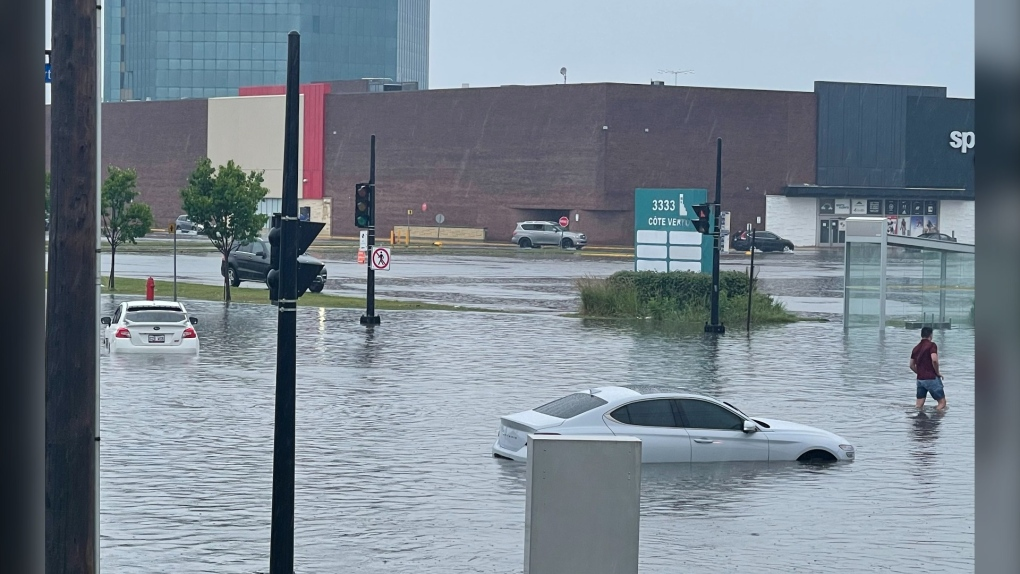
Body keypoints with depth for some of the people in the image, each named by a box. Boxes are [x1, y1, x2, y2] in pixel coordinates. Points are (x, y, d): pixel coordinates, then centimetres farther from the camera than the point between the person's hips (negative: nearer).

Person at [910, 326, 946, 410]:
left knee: (919, 406, 8)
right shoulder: (931, 345, -9)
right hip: (931, 378, -7)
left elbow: (912, 365, 16)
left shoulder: (916, 348, 12)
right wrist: (937, 372, -9)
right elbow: (934, 360, -23)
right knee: (942, 402, 2)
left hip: (920, 379, 7)